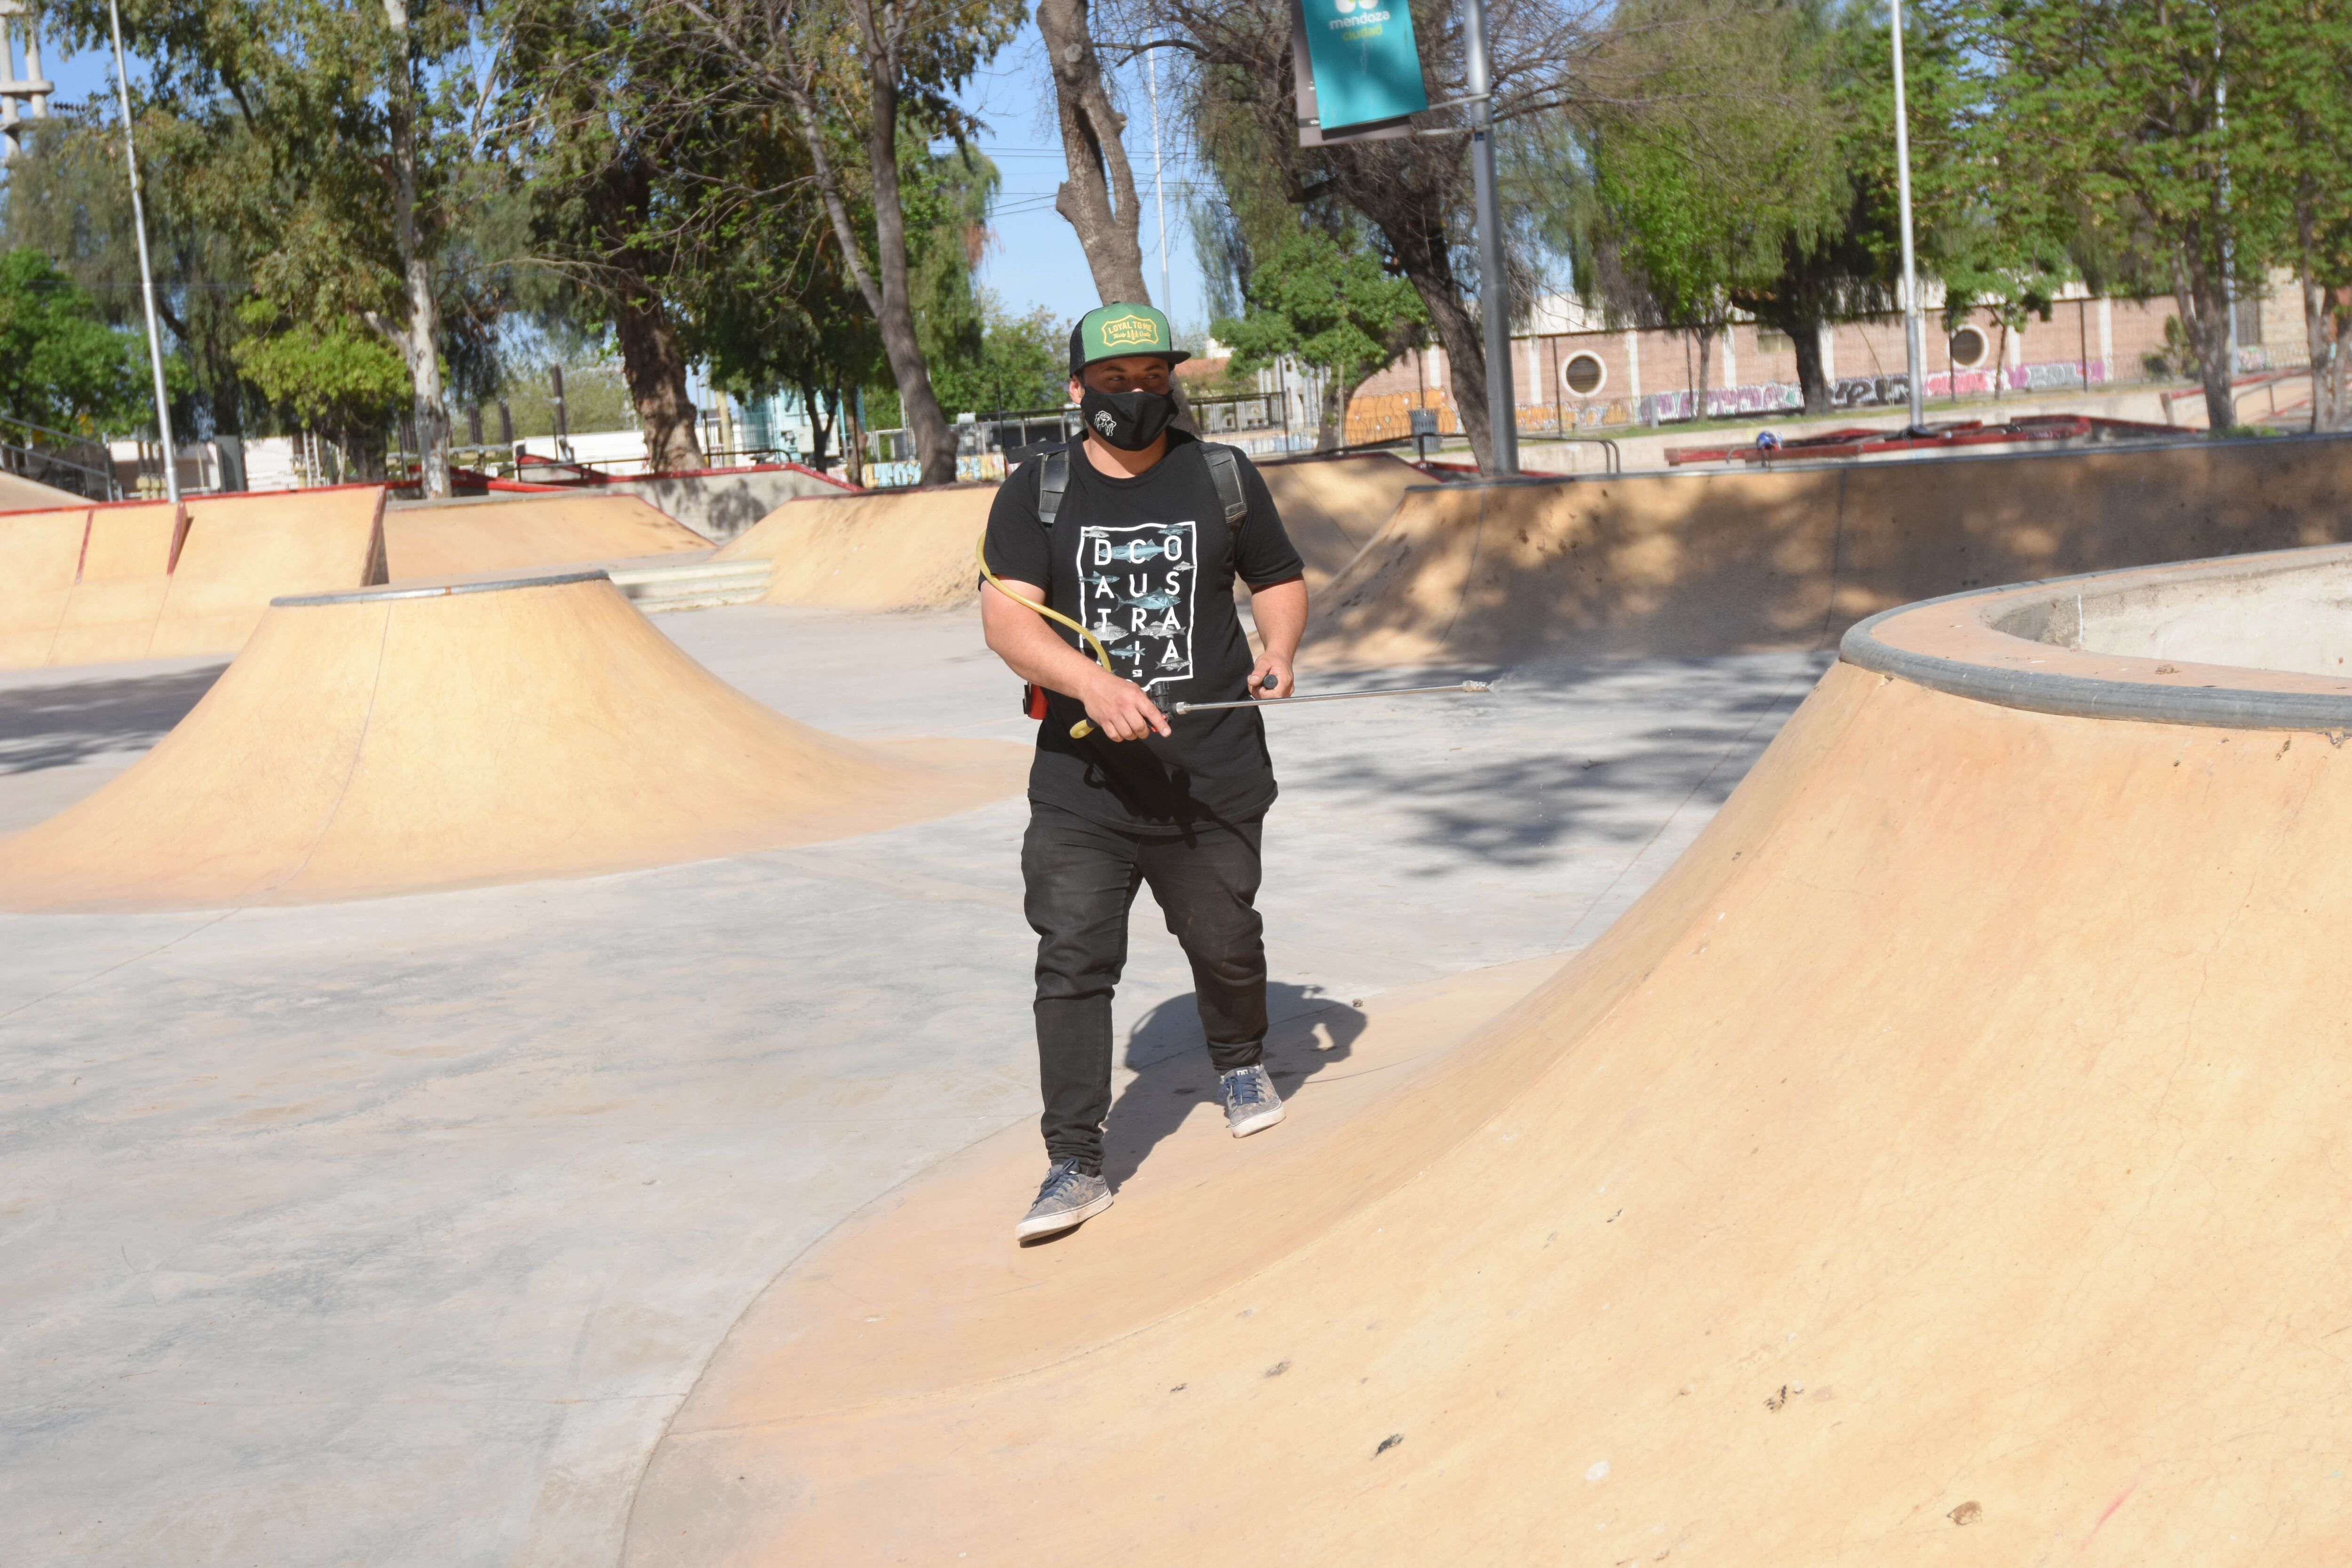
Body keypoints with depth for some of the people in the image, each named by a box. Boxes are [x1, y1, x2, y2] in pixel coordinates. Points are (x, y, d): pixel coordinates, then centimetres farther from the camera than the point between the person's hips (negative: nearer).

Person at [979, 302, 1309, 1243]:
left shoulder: (1223, 479, 7)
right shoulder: (1036, 494, 1)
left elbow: (1280, 580, 17)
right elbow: (1006, 616, -11)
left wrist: (1278, 650, -6)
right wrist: (1094, 683, -28)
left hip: (1214, 773, 1)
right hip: (1080, 783, -1)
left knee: (1224, 939, 15)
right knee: (1072, 962, -6)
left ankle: (1241, 1064, 46)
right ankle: (1076, 1165, 0)